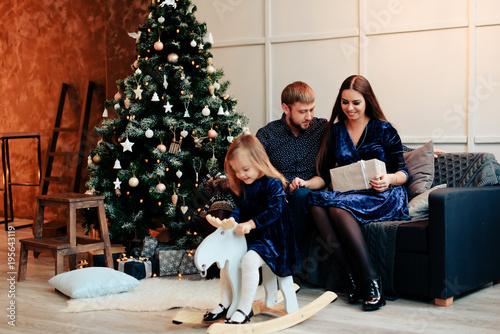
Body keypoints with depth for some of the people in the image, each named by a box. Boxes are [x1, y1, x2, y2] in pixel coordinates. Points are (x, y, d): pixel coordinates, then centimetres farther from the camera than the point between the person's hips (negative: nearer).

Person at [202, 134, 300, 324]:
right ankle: (225, 304, 16)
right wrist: (231, 220, -10)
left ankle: (245, 309, -22)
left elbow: (274, 211, -25)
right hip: (248, 237, 10)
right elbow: (240, 207, 12)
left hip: (270, 238, -10)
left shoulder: (272, 184, -16)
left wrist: (251, 224, -34)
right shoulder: (244, 186, 10)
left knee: (249, 260, -31)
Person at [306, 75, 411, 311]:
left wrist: (388, 179, -21)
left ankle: (370, 281, -31)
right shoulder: (335, 131, 15)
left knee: (338, 206, -34)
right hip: (349, 195, 4)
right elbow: (325, 174, 13)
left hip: (383, 197, -4)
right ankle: (353, 277, -30)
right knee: (316, 203, -30)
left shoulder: (384, 130, 5)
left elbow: (402, 172, 2)